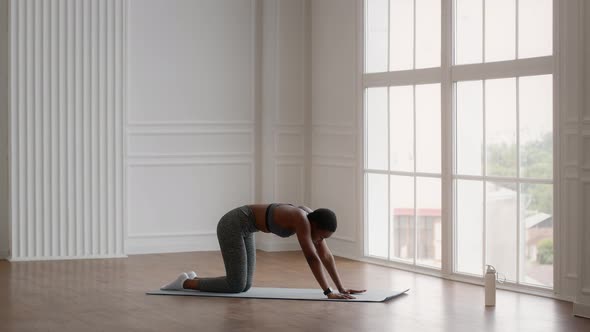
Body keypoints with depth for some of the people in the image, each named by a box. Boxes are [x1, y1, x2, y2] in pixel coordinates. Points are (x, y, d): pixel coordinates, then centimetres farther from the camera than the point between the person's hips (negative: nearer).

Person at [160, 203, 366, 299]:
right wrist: (328, 292, -31)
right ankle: (185, 283, 4)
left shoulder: (313, 219, -1)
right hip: (233, 225, -10)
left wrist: (341, 287, 1)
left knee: (245, 286, 8)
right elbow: (312, 257, -33)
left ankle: (194, 279, 20)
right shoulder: (301, 220, -28)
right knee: (236, 286, -11)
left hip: (242, 228, 10)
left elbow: (326, 256, 3)